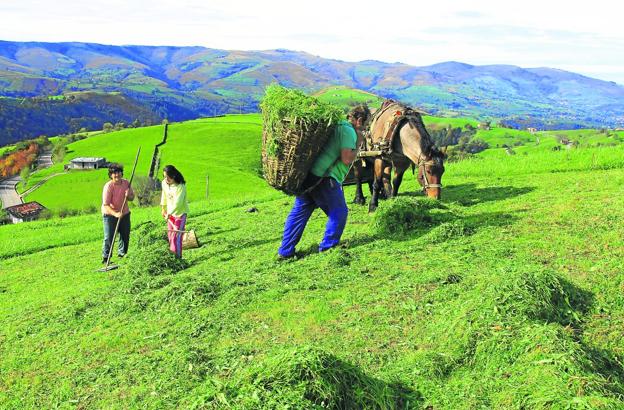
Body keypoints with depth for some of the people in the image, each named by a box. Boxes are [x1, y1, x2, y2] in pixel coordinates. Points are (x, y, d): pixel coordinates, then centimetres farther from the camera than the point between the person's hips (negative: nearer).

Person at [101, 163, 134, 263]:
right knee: (109, 237, -5)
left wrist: (128, 196, -18)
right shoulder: (108, 186, -21)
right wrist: (115, 214, -39)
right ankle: (105, 258, 7)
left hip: (124, 213, 6)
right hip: (110, 214, -6)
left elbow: (132, 197, 6)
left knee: (125, 235, 15)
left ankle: (122, 254, 34)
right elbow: (106, 205, -24)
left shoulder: (126, 183, -4)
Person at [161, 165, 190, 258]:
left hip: (180, 212, -7)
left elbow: (178, 202, -29)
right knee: (170, 234, 12)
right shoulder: (164, 183, -3)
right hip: (170, 212, 7)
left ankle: (177, 256, -5)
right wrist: (163, 208, 19)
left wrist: (170, 213, -34)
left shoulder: (180, 186, -24)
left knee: (176, 235, -10)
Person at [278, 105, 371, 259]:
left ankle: (285, 251, 15)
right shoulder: (349, 131, -8)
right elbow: (347, 159, -15)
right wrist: (357, 143, -2)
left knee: (299, 212, 12)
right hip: (324, 178, -9)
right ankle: (328, 247, 16)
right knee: (338, 212, 9)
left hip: (307, 175, 9)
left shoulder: (335, 125, 20)